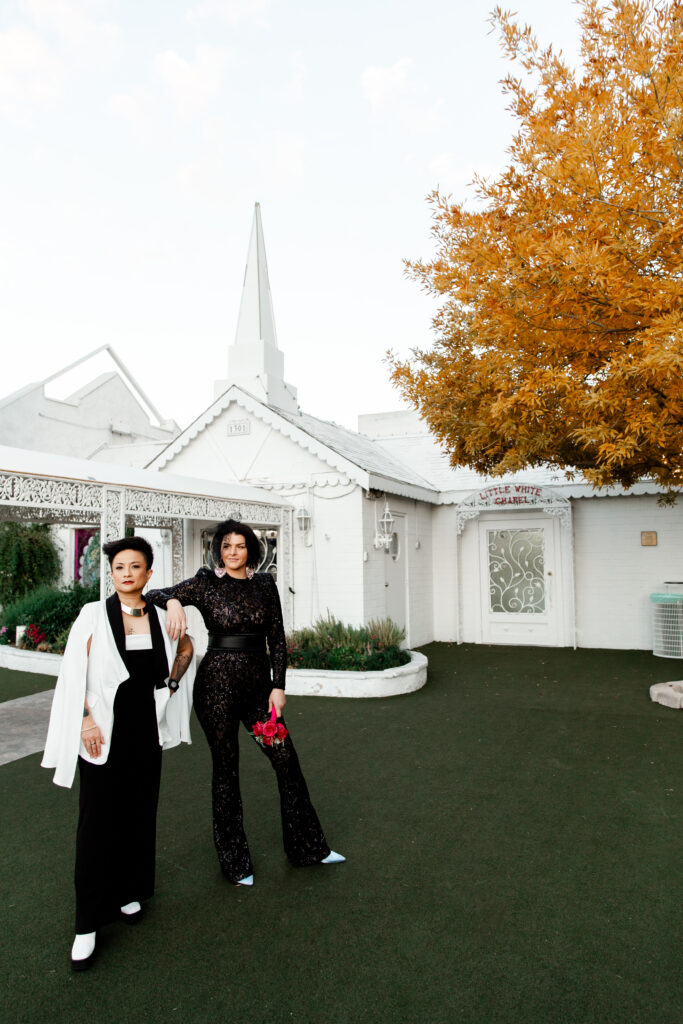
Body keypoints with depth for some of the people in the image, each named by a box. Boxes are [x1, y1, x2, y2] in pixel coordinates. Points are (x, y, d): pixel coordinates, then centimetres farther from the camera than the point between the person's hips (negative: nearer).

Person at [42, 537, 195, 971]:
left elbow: (186, 647, 20)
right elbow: (74, 672, -6)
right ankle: (88, 923, 13)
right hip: (103, 728, -3)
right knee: (98, 820, 1)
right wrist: (86, 720, -12)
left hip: (145, 727, 3)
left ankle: (130, 892, 34)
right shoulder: (94, 614, -6)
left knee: (140, 812, 13)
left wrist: (173, 682, 7)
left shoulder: (162, 619, 1)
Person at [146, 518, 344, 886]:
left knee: (286, 760, 6)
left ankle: (307, 847, 25)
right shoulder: (206, 583, -2)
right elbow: (152, 595, -6)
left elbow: (278, 638, 6)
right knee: (226, 769, 8)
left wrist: (277, 686, 0)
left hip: (258, 682, 3)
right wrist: (173, 601, -28)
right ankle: (234, 860, 27)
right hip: (218, 681, -3)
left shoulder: (265, 584, 6)